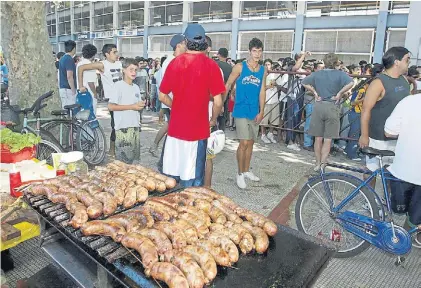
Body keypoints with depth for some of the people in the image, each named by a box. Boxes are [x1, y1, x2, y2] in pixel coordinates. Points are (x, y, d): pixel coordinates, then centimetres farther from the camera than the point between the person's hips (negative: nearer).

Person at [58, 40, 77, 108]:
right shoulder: (69, 59, -14)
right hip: (68, 89, -9)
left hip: (62, 88, 9)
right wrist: (73, 90, -18)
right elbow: (69, 76, -21)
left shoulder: (62, 59, 15)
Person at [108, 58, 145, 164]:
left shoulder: (136, 87, 14)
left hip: (135, 126, 7)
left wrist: (141, 105, -1)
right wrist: (131, 107, -15)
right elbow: (111, 106, -14)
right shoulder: (118, 85, -8)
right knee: (123, 160, -5)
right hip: (123, 127, -7)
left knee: (132, 159, 12)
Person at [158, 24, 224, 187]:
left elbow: (162, 96, 5)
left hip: (175, 128, 3)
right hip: (198, 129, -3)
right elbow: (218, 102, -11)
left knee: (170, 176, 15)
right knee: (193, 179, 8)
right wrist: (213, 120, 7)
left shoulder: (175, 63, 0)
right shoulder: (211, 65, -9)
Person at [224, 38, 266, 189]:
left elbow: (262, 92, 6)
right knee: (244, 142, -10)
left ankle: (246, 170, 28)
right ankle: (240, 174, 5)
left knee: (251, 142, 13)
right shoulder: (239, 67, -7)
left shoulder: (263, 70, 6)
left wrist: (261, 111, -1)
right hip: (241, 111, -5)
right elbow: (228, 85, -3)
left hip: (254, 112, 5)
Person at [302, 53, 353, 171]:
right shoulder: (340, 74, -5)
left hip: (318, 105, 3)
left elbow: (304, 83, 7)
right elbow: (350, 83, -20)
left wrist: (315, 93, 6)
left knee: (318, 138, 11)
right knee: (328, 139, 5)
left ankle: (318, 164, 19)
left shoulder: (317, 74, 5)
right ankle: (322, 164, 0)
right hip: (332, 107, -3)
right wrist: (339, 94, -10)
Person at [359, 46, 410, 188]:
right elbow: (366, 110, -18)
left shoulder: (404, 79, 7)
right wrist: (364, 135, -18)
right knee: (372, 169, 6)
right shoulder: (379, 82, -17)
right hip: (379, 138, -7)